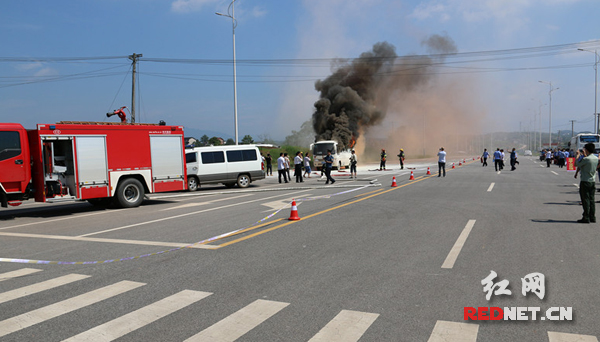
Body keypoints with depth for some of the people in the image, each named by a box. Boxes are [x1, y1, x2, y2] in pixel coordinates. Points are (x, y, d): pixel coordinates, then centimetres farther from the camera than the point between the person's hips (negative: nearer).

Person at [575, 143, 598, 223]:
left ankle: (586, 218, -1)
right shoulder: (596, 158, 5)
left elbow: (576, 164, -7)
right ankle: (592, 217, 14)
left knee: (585, 200, -3)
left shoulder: (586, 159, -18)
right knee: (592, 200, 10)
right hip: (593, 181, 7)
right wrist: (585, 155, 27)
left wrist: (578, 155, 4)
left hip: (585, 181, -7)